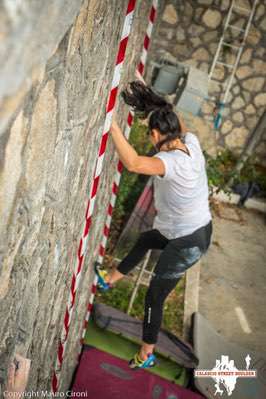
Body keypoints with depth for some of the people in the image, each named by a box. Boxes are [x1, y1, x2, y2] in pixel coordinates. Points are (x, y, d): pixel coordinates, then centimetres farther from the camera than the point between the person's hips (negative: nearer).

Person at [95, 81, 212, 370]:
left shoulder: (171, 161, -31)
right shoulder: (191, 143, -6)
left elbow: (132, 163, -48)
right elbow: (177, 125, 15)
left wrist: (111, 123, -40)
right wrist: (156, 105, 7)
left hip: (187, 243, -9)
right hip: (199, 229, 9)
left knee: (154, 297, 7)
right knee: (144, 240, 30)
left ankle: (146, 355, 27)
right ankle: (110, 279, 50)